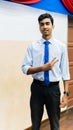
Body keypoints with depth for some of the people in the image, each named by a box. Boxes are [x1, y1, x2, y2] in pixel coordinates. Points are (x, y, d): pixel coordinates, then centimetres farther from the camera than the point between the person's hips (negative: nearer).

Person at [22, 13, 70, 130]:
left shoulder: (61, 47, -2)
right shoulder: (32, 46, -2)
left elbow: (65, 72, -3)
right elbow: (25, 68, -6)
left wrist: (66, 93, -8)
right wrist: (42, 68, -21)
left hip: (53, 88, 0)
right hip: (37, 87, 0)